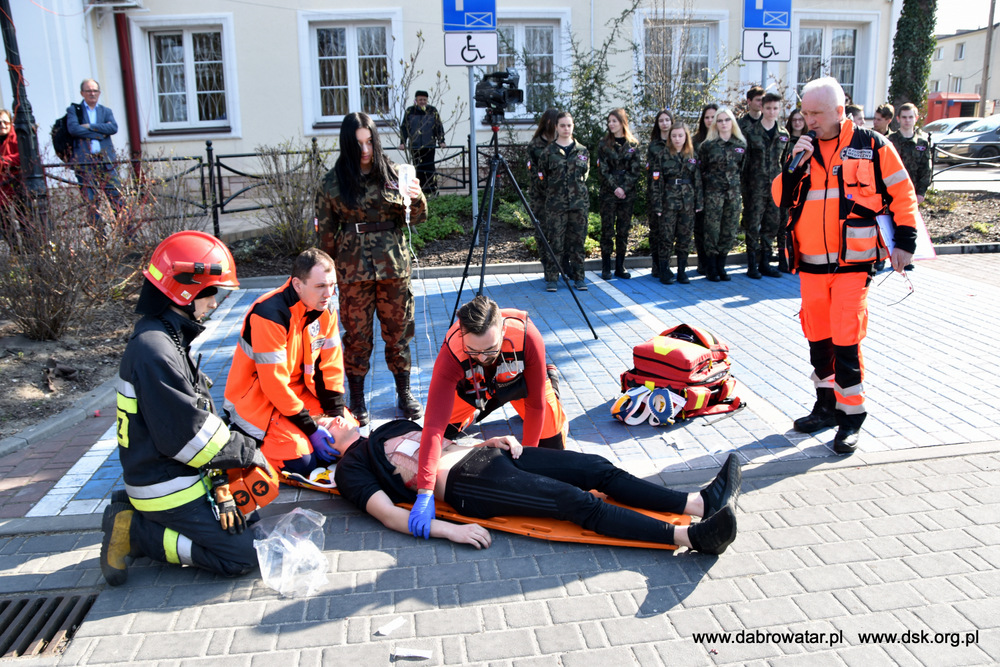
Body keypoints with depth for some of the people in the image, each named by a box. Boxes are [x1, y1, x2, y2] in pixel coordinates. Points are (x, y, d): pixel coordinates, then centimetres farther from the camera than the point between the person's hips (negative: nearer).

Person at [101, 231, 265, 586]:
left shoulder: (168, 339, 10)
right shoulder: (154, 350, -23)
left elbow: (201, 415, 8)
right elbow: (187, 434, -24)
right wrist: (245, 451, -10)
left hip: (184, 475, 10)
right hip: (168, 487, -10)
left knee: (242, 514, 19)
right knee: (241, 555, -9)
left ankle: (137, 515, 13)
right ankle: (135, 532, -3)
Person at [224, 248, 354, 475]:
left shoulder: (325, 310, -6)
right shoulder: (269, 315, -29)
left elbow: (330, 365, -1)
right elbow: (274, 383, -27)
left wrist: (337, 415, -9)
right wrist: (311, 429, -22)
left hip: (298, 390, 7)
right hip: (255, 399, -7)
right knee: (303, 460, -20)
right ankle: (243, 438, 3)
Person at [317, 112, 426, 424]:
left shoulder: (392, 173, 2)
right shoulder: (333, 181, -1)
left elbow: (417, 218, 4)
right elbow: (326, 232, 5)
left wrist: (417, 198, -17)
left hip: (394, 266, 1)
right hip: (353, 269, -1)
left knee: (398, 331, 10)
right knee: (357, 335, 7)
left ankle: (404, 393, 25)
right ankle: (356, 400, 19)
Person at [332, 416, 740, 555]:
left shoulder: (394, 427, 28)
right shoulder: (351, 468, 6)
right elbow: (389, 514, -8)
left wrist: (491, 441, 9)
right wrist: (450, 530, -22)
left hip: (482, 454, 8)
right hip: (464, 484, -8)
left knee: (597, 469, -8)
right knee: (578, 502, -23)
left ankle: (700, 502, -12)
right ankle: (692, 537, -29)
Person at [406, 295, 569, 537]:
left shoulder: (527, 337, -44)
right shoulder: (451, 353, -44)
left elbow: (536, 404, -28)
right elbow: (434, 425, -48)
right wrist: (425, 493, -54)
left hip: (521, 379, 0)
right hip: (472, 386, 1)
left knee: (552, 449, -3)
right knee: (443, 436, -6)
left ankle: (550, 378, 24)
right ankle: (472, 414, 27)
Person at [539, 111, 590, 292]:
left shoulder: (582, 150, 9)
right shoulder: (549, 152, 3)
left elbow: (585, 174, 17)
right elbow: (543, 177, 10)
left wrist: (577, 188, 12)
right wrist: (554, 190, 7)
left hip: (579, 202, 2)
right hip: (556, 203, -2)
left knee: (577, 240, 5)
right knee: (556, 241, -3)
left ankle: (578, 277, 14)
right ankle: (551, 278, 5)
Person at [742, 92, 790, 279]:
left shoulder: (783, 134, 11)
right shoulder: (751, 131, -2)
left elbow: (785, 160, 16)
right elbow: (744, 158, -4)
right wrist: (744, 182, -9)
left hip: (776, 186, 5)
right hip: (756, 185, -4)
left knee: (772, 224, 8)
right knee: (753, 224, -2)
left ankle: (765, 262, 18)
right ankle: (752, 264, 6)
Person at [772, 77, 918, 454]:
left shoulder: (872, 146, -2)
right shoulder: (803, 149, 10)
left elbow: (902, 193, 2)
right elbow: (781, 199, 5)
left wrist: (905, 240, -3)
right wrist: (795, 164, -9)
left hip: (853, 261, -5)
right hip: (811, 263, 5)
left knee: (845, 340, -9)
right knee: (817, 337, 11)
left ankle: (851, 416, 4)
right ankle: (826, 406, 26)